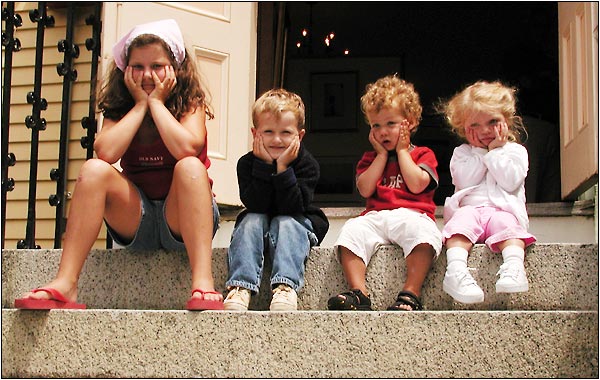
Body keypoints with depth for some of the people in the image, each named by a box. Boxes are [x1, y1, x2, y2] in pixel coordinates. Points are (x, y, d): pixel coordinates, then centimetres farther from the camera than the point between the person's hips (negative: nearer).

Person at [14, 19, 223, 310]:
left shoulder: (191, 104, 0)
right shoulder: (120, 109, 7)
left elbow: (186, 148, -24)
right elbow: (106, 152, -16)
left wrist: (157, 102, -10)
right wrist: (140, 104, -7)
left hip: (181, 221, -2)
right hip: (136, 219, 3)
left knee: (190, 167, -31)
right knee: (95, 169, -21)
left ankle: (203, 283, -47)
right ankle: (64, 284, -32)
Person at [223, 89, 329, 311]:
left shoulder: (307, 164, -15)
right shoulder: (247, 163, -12)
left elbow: (293, 207, -27)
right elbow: (256, 205, -24)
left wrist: (283, 168, -32)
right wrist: (264, 166, -29)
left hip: (295, 222, -2)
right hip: (259, 221, 2)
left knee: (285, 222, -32)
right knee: (251, 220, -29)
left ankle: (286, 286, -48)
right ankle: (241, 287, -43)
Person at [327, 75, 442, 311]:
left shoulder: (423, 155, 16)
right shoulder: (370, 158, 25)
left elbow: (417, 185, -7)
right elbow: (365, 190, 4)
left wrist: (401, 151, 6)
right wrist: (382, 155, 9)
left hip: (412, 215, -3)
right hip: (375, 217, 3)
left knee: (422, 231, -38)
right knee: (352, 230, -29)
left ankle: (411, 294, -41)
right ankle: (358, 293, -38)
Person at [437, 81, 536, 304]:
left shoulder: (515, 150, 16)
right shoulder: (462, 153, 19)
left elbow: (510, 182, -3)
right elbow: (464, 180, -1)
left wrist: (495, 151, 0)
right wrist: (480, 152, 1)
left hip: (503, 209, 0)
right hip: (469, 208, 1)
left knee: (507, 225, -35)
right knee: (460, 223, -33)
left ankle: (514, 268, -58)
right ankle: (456, 270, -56)